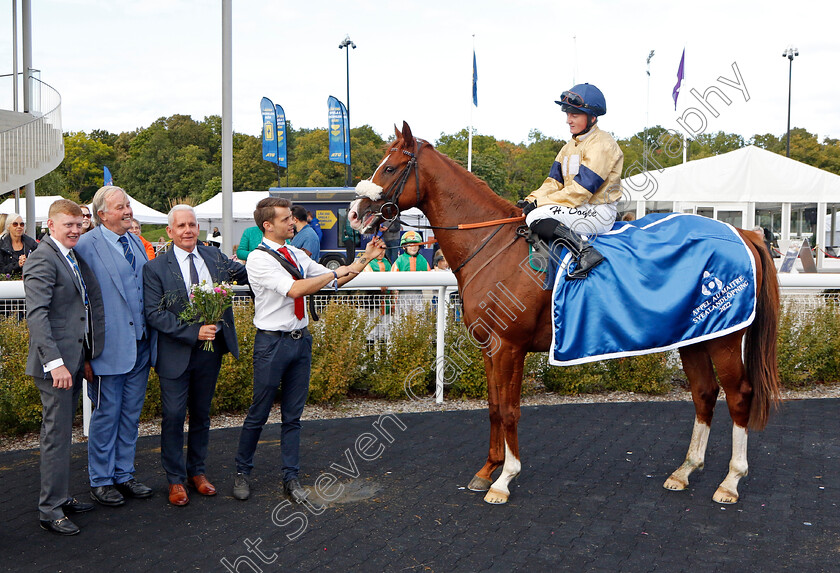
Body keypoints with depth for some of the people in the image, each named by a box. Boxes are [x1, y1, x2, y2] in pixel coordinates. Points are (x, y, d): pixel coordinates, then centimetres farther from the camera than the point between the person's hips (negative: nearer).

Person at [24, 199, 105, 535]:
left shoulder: (75, 258, 14)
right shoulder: (43, 259, -13)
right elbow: (36, 315, -21)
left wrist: (84, 357, 17)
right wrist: (55, 362, -26)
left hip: (73, 360, 9)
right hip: (55, 363, -9)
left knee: (61, 432, 16)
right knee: (57, 435, -2)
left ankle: (61, 498, 27)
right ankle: (50, 511, 8)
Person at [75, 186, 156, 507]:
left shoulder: (136, 243, 12)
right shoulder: (87, 246, -10)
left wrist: (151, 337, 11)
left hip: (140, 344, 6)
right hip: (110, 345, -6)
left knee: (131, 414, 15)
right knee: (106, 414, 5)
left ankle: (124, 475, 28)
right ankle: (100, 481, 21)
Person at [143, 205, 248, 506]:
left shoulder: (214, 256, 4)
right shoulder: (155, 268, -8)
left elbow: (247, 273, 14)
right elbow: (154, 314, -14)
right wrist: (193, 332, -21)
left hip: (210, 349, 4)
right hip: (176, 353, -4)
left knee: (201, 413, 15)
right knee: (174, 416, 2)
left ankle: (197, 471, 31)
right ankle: (175, 479, 19)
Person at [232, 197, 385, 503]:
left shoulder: (296, 254, 10)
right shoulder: (259, 258, -12)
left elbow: (334, 281, 13)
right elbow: (295, 289, -24)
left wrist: (365, 259, 4)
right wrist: (335, 273, -17)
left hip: (301, 339, 6)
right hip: (272, 341, -6)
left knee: (293, 414, 11)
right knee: (259, 412, 5)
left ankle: (291, 478, 21)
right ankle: (242, 472, 25)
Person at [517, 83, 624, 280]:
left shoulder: (601, 144, -12)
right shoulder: (570, 146, 18)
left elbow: (580, 191, -20)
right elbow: (554, 182, 11)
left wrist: (540, 203, -19)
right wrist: (532, 200, -8)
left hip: (599, 213, -10)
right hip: (578, 208, 10)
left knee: (536, 217, -25)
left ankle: (586, 253, -29)